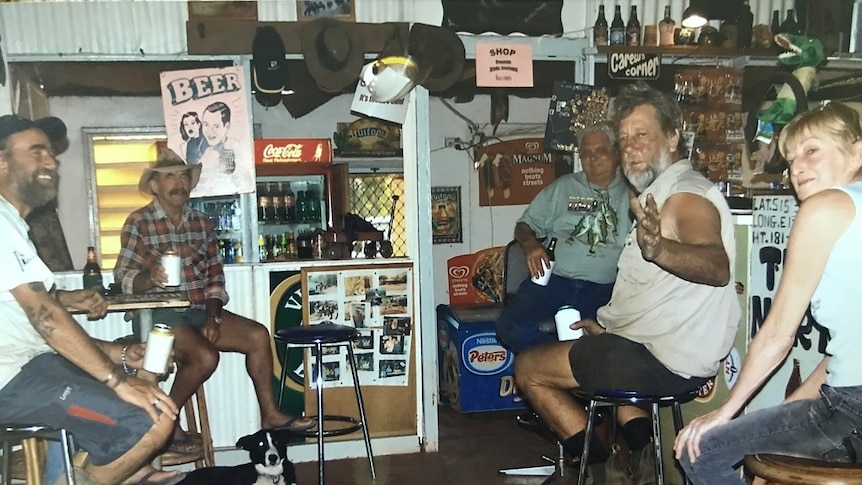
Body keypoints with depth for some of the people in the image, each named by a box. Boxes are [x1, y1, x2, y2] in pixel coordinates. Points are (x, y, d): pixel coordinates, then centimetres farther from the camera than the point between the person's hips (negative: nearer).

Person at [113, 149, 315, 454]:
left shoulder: (202, 223, 11)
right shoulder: (138, 223, -4)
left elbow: (215, 277, 9)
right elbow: (123, 276, -10)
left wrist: (213, 316, -5)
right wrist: (149, 278, -32)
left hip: (199, 311, 6)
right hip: (158, 315, -6)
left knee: (258, 335, -12)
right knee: (205, 356, -29)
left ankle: (270, 415, 0)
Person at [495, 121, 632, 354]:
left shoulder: (631, 194, 15)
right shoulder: (563, 188, 22)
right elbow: (525, 225, 21)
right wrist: (530, 244, 0)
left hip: (605, 290, -2)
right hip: (555, 280, 2)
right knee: (512, 326, -25)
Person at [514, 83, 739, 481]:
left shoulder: (683, 194, -17)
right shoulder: (665, 189, 15)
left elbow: (717, 266, -37)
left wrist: (658, 249, -55)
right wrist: (609, 326, 20)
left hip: (664, 363, -10)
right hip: (676, 356, 10)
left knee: (527, 368, 1)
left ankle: (601, 463, 4)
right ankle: (641, 443, 13)